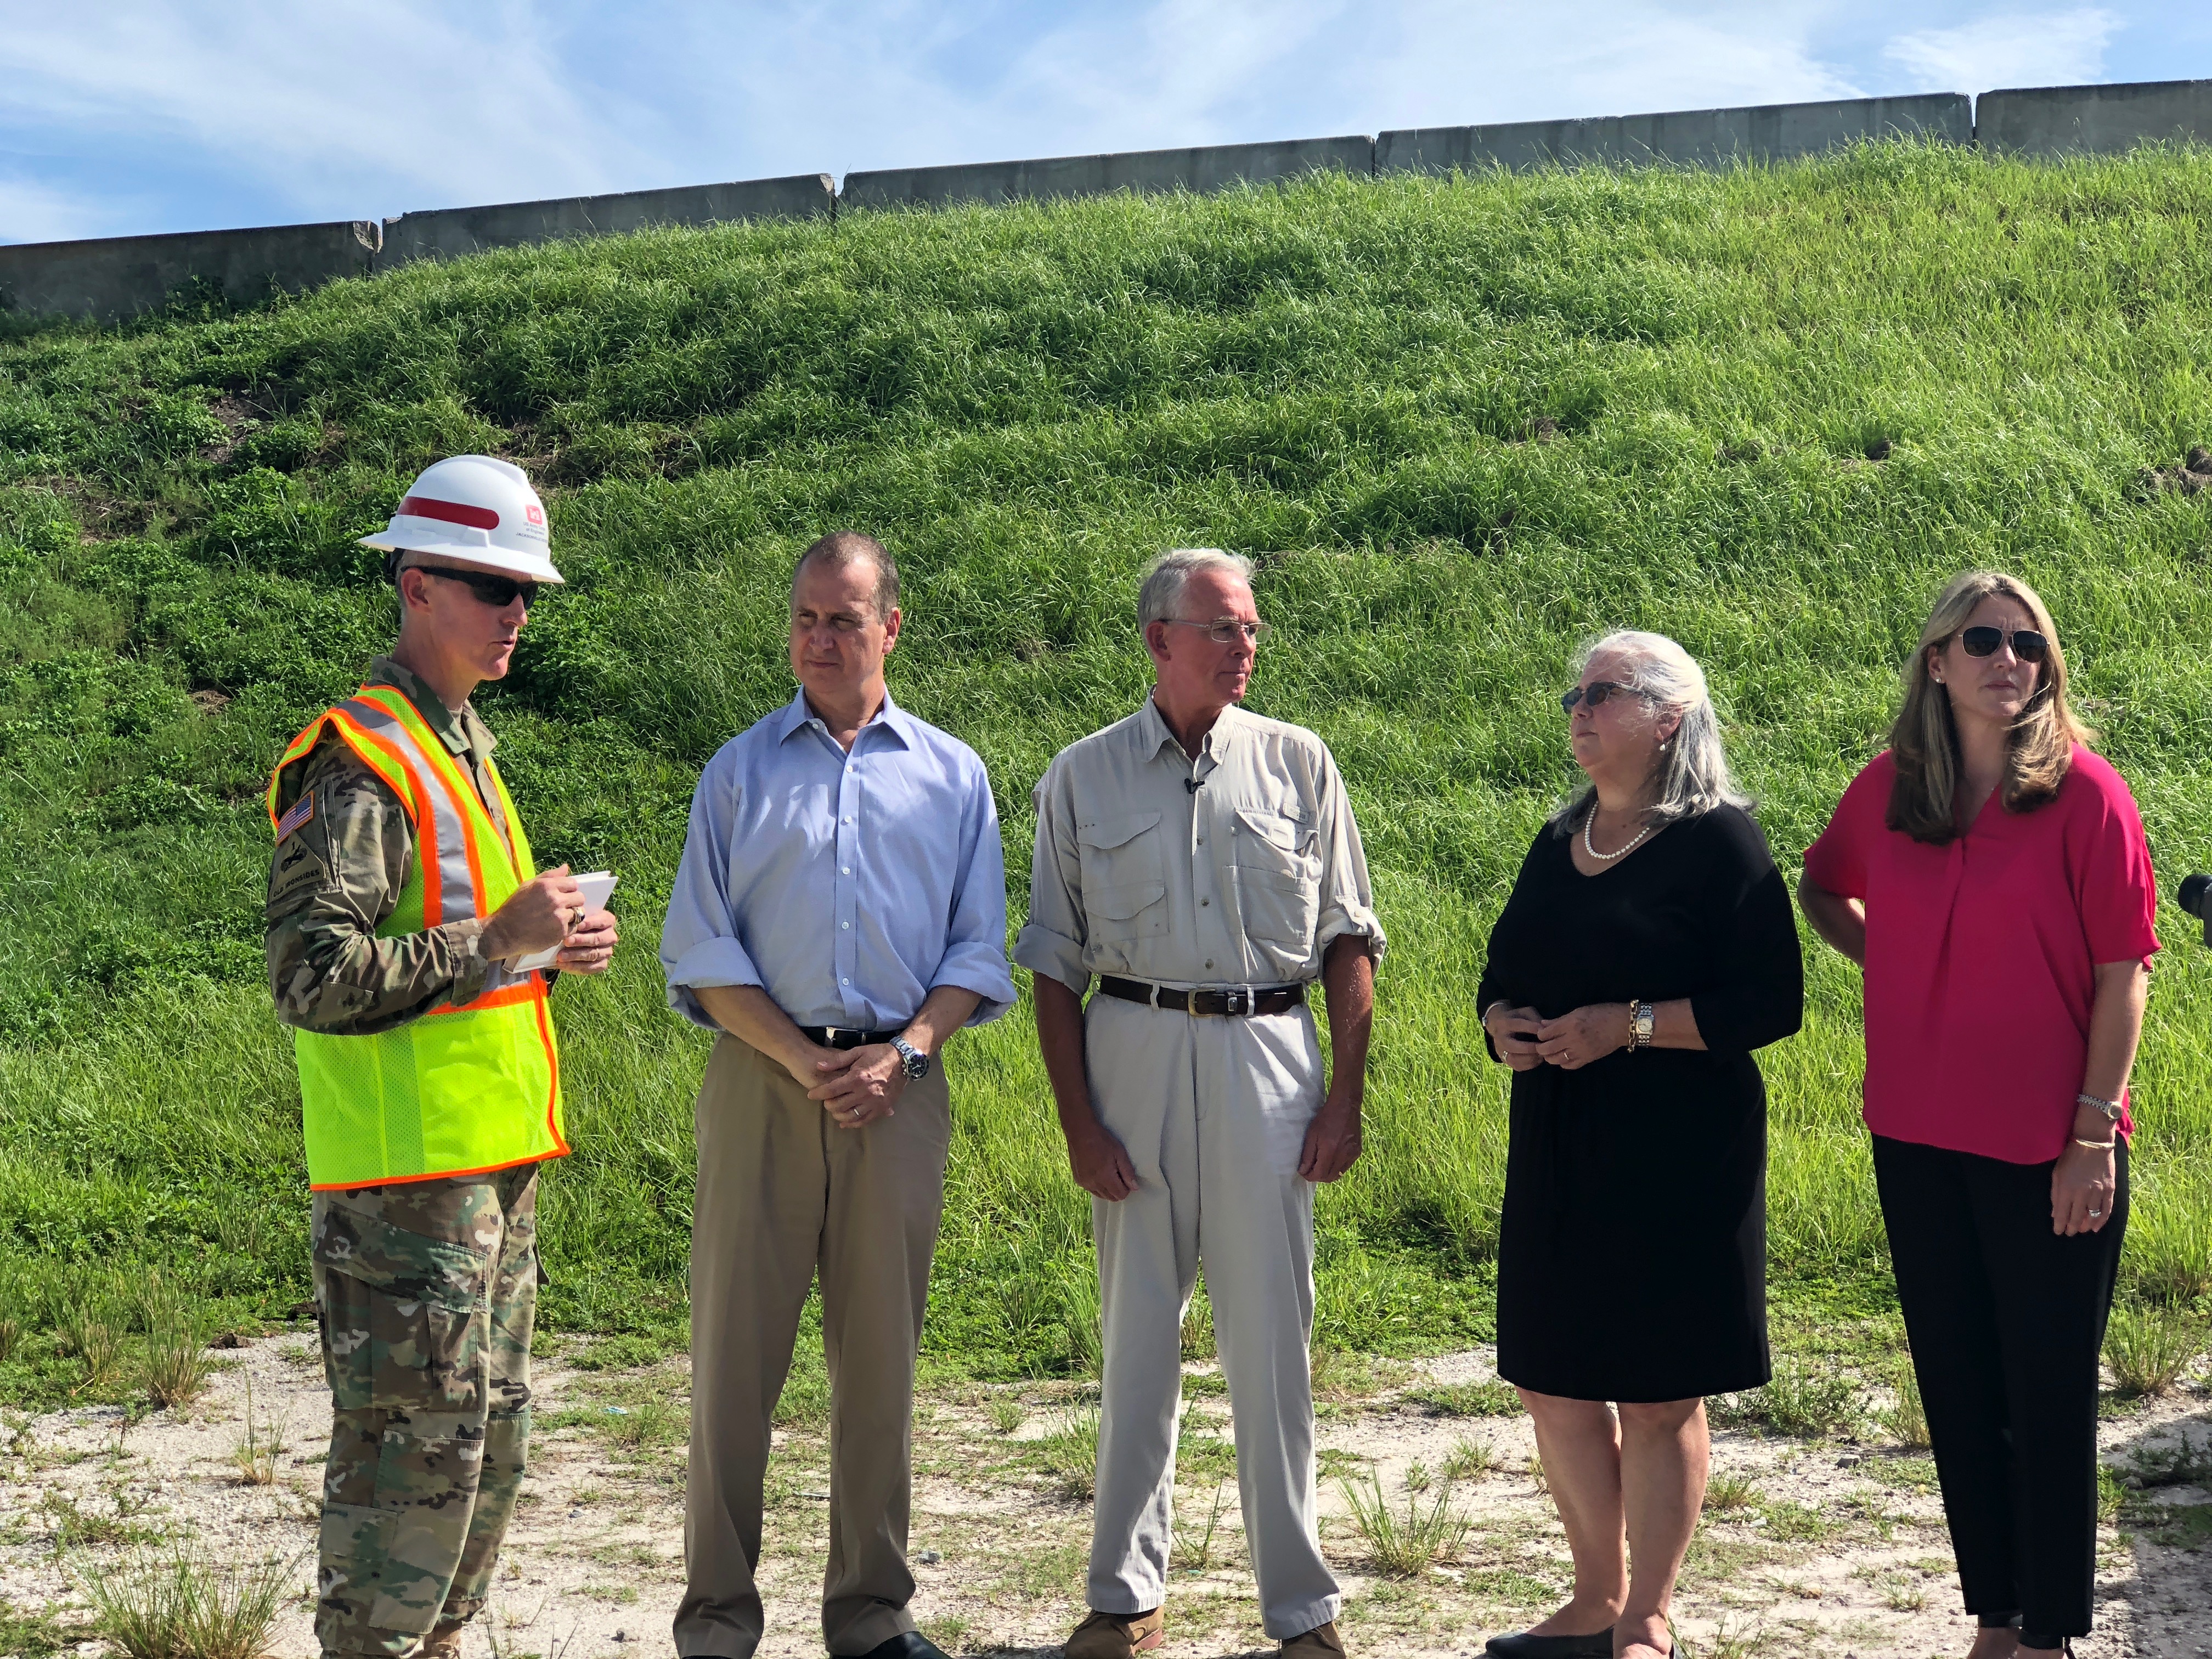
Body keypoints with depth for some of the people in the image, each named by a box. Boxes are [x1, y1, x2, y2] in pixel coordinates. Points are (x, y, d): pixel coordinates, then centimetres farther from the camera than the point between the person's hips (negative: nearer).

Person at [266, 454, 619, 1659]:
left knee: (489, 1439, 17)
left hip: (491, 1155, 10)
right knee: (413, 1445, -4)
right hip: (407, 1166, -10)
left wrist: (553, 949, 8)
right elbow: (313, 979, -22)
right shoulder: (358, 764, -14)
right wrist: (501, 940, -20)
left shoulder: (460, 748, 17)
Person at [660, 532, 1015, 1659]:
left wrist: (898, 1055, -8)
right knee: (735, 1347, -2)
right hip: (763, 1075, -1)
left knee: (881, 1355, 5)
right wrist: (804, 1062, -9)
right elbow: (701, 952, 3)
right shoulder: (740, 770, 9)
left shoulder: (951, 775, 12)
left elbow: (978, 953, 9)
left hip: (898, 1088, 1)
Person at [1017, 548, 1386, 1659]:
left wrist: (1346, 1096, -1)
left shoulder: (1298, 765, 5)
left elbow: (1348, 939, 6)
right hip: (1133, 1049, 0)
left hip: (1267, 1055, 0)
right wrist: (1077, 1119, -2)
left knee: (1272, 1339, 1)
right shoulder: (1083, 777, 5)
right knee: (1135, 1334, 7)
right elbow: (1053, 961, 5)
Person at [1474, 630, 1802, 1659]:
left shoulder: (1718, 841, -7)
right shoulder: (1558, 843, 13)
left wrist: (1631, 1024, -19)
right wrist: (1503, 1024, -1)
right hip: (1557, 1151, 7)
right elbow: (1503, 973, 21)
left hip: (1679, 1152, -7)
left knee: (1658, 1394, 1)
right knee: (1552, 1385, 10)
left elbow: (1769, 1002, -13)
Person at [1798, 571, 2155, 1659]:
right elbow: (1822, 888, 24)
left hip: (2046, 1149, -4)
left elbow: (2123, 973, -9)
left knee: (2049, 1395, 3)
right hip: (1918, 1139, 5)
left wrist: (2094, 1135, -13)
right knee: (1958, 1389, 12)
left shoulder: (2083, 793, -8)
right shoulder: (1888, 789, 4)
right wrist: (1886, 961, 6)